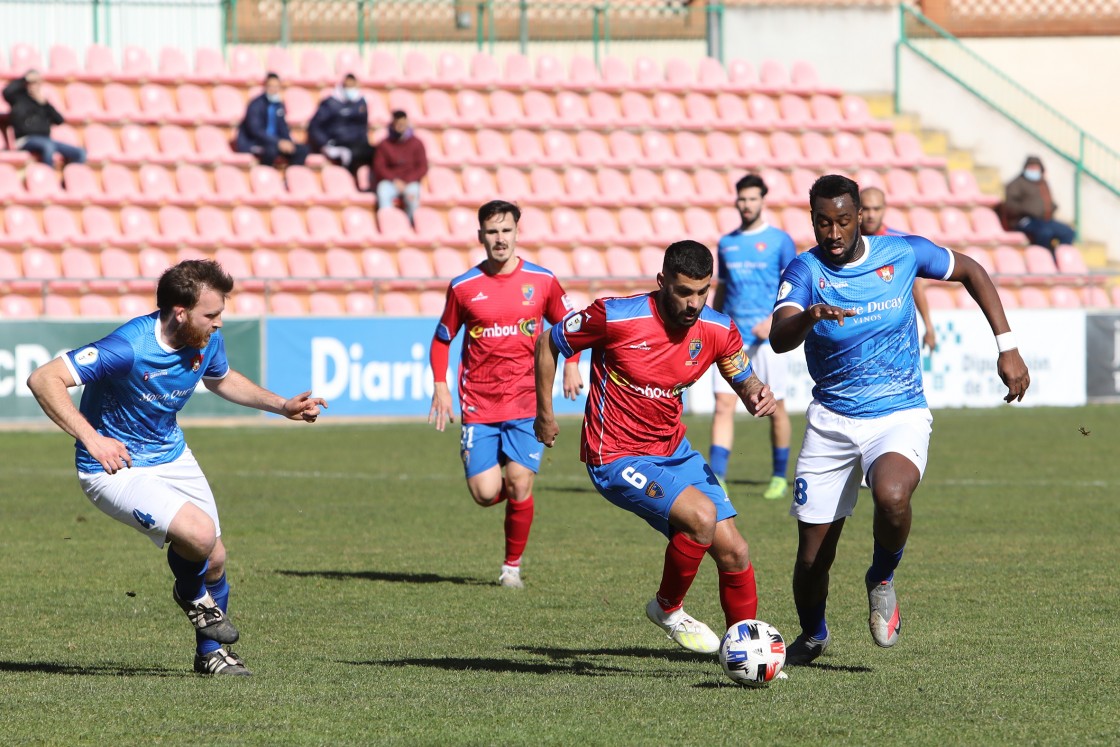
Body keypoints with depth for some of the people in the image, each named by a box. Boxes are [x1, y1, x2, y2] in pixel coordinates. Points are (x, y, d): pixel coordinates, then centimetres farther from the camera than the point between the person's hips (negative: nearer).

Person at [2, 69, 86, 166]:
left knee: (80, 153, -11)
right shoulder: (19, 97, 6)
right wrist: (25, 79, -7)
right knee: (48, 146, -40)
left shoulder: (41, 101, 20)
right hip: (26, 140, -6)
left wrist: (45, 103, 0)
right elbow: (7, 91, -18)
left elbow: (59, 120, 11)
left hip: (46, 139, 6)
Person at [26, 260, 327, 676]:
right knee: (199, 533, -26)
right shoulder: (129, 348, -31)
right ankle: (191, 595, 9)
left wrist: (282, 406, 9)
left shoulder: (206, 340, -7)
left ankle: (211, 652, 34)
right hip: (116, 467, -7)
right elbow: (44, 380, -33)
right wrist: (92, 439, -38)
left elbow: (222, 379, 18)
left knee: (214, 559, 8)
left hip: (172, 456, 8)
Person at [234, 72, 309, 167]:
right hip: (252, 144, -8)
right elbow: (256, 131, -27)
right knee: (271, 150, -39)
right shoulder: (256, 105, -17)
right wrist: (278, 143, -35)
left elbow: (282, 127, 14)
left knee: (302, 150, -7)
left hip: (273, 142, 8)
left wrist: (288, 143, -7)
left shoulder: (279, 105, 7)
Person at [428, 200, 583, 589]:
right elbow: (442, 339, 11)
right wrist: (440, 386, 0)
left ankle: (513, 565, 9)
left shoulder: (541, 280, 2)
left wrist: (572, 365, 4)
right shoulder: (464, 287, 0)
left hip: (526, 400, 0)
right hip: (479, 404, 0)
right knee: (486, 493, -9)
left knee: (519, 485, -9)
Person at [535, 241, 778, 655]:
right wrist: (544, 414, 3)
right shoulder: (615, 317, -20)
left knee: (734, 553, 0)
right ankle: (668, 608, -2)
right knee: (701, 515, -27)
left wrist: (756, 393, -14)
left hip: (674, 452, 6)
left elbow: (743, 378, 11)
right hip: (616, 460, -6)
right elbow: (548, 344, -5)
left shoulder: (718, 330, -6)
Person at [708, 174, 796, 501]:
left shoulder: (779, 241, 0)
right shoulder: (727, 243, 13)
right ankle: (716, 479, -15)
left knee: (775, 408, 4)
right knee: (723, 405, -9)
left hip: (765, 337, -3)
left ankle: (780, 477, 19)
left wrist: (774, 319, -19)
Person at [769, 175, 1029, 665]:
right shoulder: (805, 271, -11)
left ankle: (882, 580, -2)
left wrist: (1007, 347, 6)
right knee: (812, 555, 1)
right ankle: (812, 636, 34)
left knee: (891, 496, -34)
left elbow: (971, 272, 11)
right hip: (831, 421, 1)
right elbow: (779, 339, -29)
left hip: (899, 416, -1)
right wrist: (809, 316, -51)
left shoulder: (902, 253, -6)